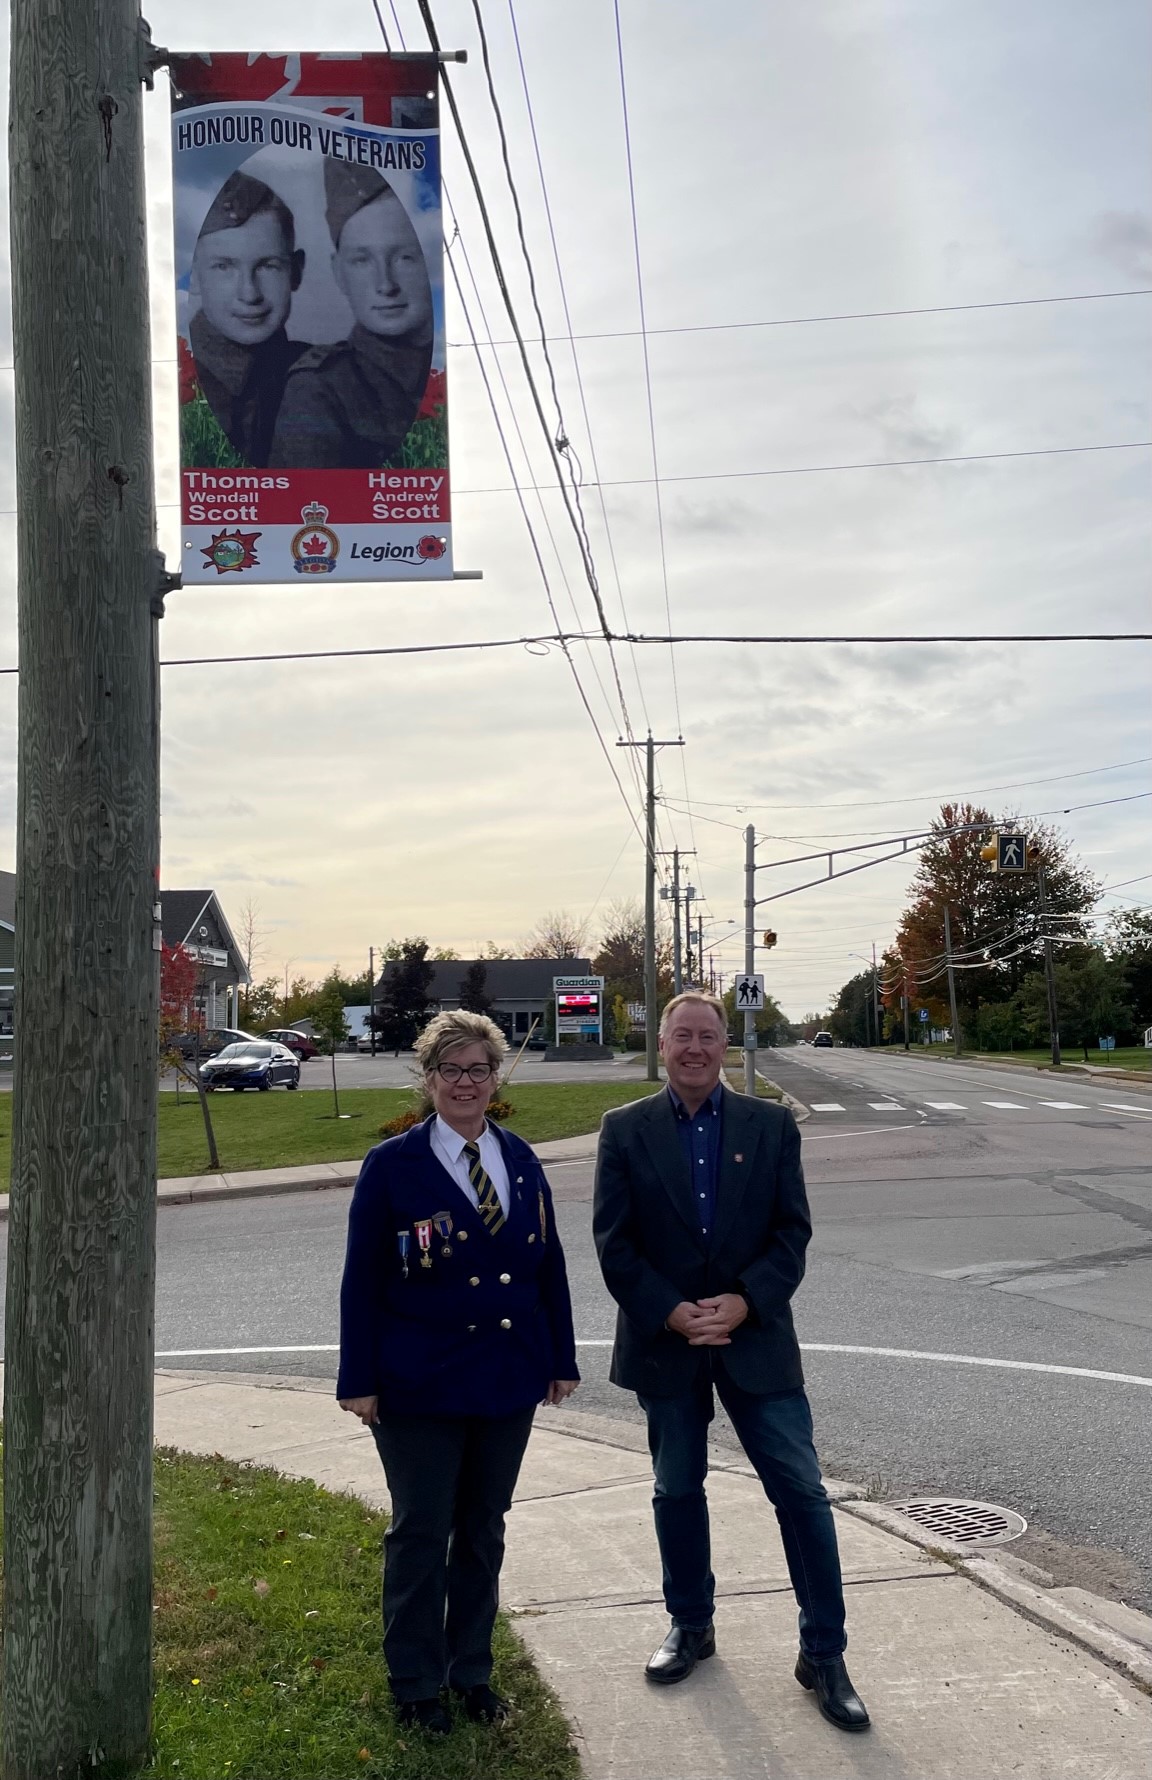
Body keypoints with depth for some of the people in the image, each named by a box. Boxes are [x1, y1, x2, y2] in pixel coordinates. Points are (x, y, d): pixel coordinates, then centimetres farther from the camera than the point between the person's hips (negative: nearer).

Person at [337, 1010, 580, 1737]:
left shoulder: (521, 1161, 4)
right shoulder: (392, 1165, -8)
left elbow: (549, 1264, 8)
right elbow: (363, 1279, -7)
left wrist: (562, 1360, 8)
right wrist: (359, 1378, -9)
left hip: (508, 1379, 4)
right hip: (420, 1384, -4)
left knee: (484, 1531, 15)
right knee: (421, 1533, 7)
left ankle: (472, 1670, 32)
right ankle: (416, 1684, 25)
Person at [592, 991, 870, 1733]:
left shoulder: (771, 1125, -1)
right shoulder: (625, 1130, -1)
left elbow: (792, 1231, -3)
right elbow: (614, 1241, -4)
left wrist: (742, 1303, -16)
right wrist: (672, 1314, -15)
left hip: (755, 1335, 0)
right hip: (664, 1340, 1)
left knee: (802, 1492, 0)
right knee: (677, 1491, 14)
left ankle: (824, 1654, 14)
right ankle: (692, 1628, 34)